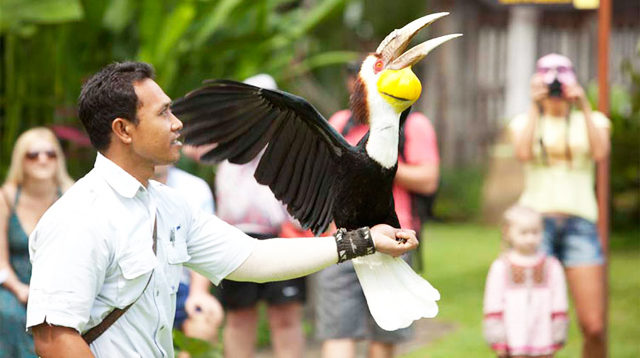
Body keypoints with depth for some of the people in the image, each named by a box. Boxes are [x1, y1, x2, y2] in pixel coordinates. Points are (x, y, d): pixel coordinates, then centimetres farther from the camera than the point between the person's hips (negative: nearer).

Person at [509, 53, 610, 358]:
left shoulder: (591, 120, 14)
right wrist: (535, 107, -8)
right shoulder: (526, 121, 13)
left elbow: (600, 153, -7)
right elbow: (523, 153, -9)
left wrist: (584, 106, -8)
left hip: (580, 222, 0)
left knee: (594, 327, -8)